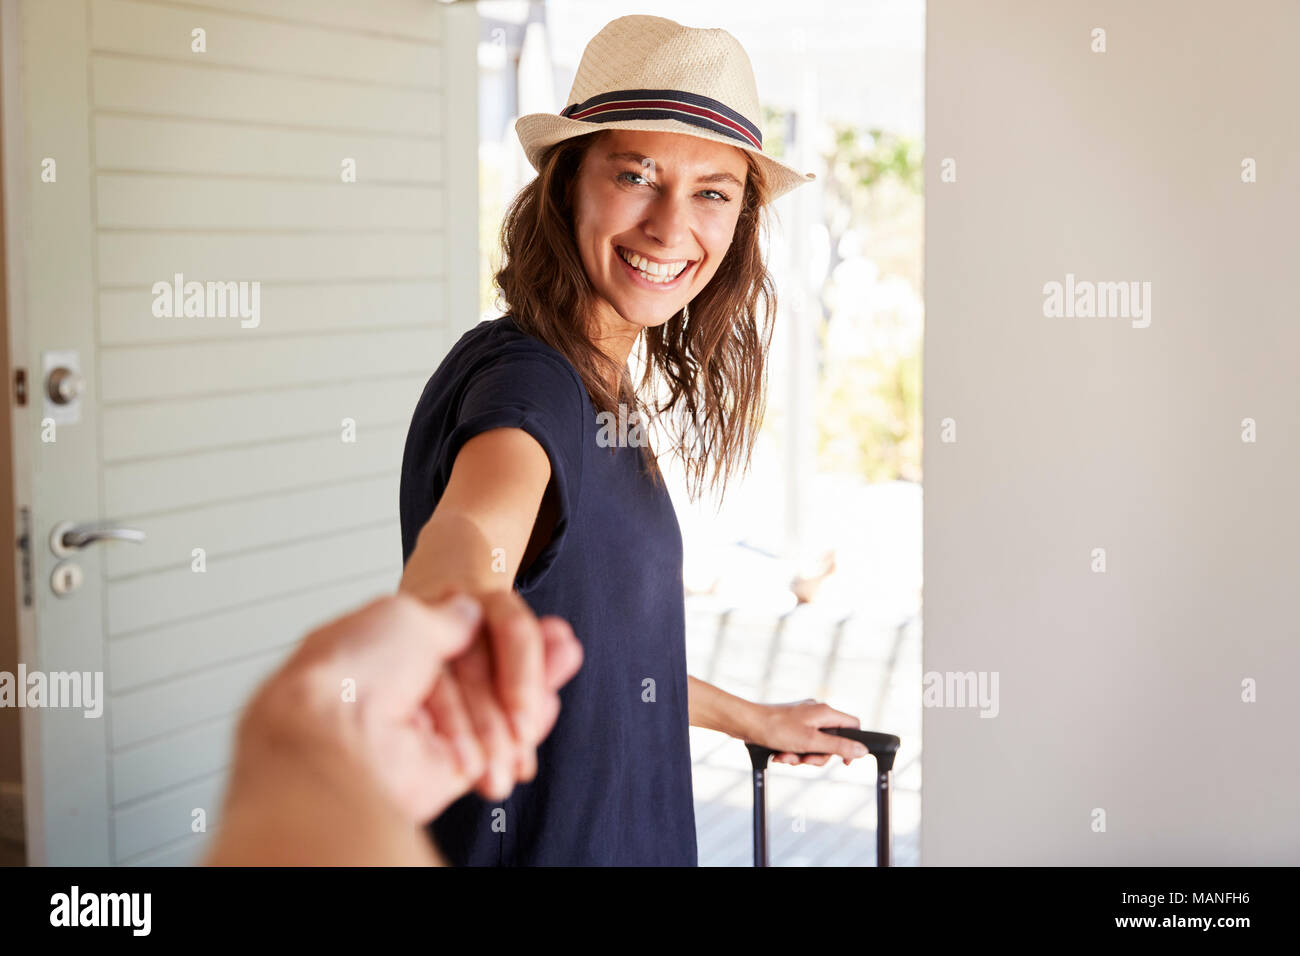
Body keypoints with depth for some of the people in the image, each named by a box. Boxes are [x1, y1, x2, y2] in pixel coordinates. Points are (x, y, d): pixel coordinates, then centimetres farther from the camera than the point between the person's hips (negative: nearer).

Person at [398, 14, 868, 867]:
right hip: (527, 843, -9)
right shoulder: (525, 388, -23)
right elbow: (471, 522, -47)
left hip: (623, 835, 9)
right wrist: (452, 604, -68)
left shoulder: (598, 392, 4)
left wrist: (749, 718, 27)